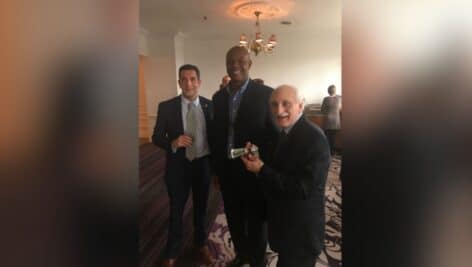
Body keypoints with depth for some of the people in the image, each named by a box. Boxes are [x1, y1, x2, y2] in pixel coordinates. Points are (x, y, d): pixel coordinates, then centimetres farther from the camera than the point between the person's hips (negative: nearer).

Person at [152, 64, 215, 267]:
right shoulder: (166, 107, -9)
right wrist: (173, 143, -26)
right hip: (179, 166, -1)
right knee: (176, 211, 15)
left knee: (201, 208, 20)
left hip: (204, 165, 2)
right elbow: (156, 138, -6)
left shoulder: (209, 105, -5)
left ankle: (201, 245, 44)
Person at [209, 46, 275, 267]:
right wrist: (216, 167, 11)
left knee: (256, 220, 13)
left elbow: (274, 133, -10)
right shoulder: (218, 96, 4)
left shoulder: (265, 94, -12)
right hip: (227, 170, 5)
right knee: (234, 217, 21)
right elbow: (216, 133, 10)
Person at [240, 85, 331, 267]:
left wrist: (262, 170, -24)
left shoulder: (314, 138, -23)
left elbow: (305, 188, -28)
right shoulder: (283, 134, 4)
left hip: (301, 231, -8)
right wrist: (257, 159, -11)